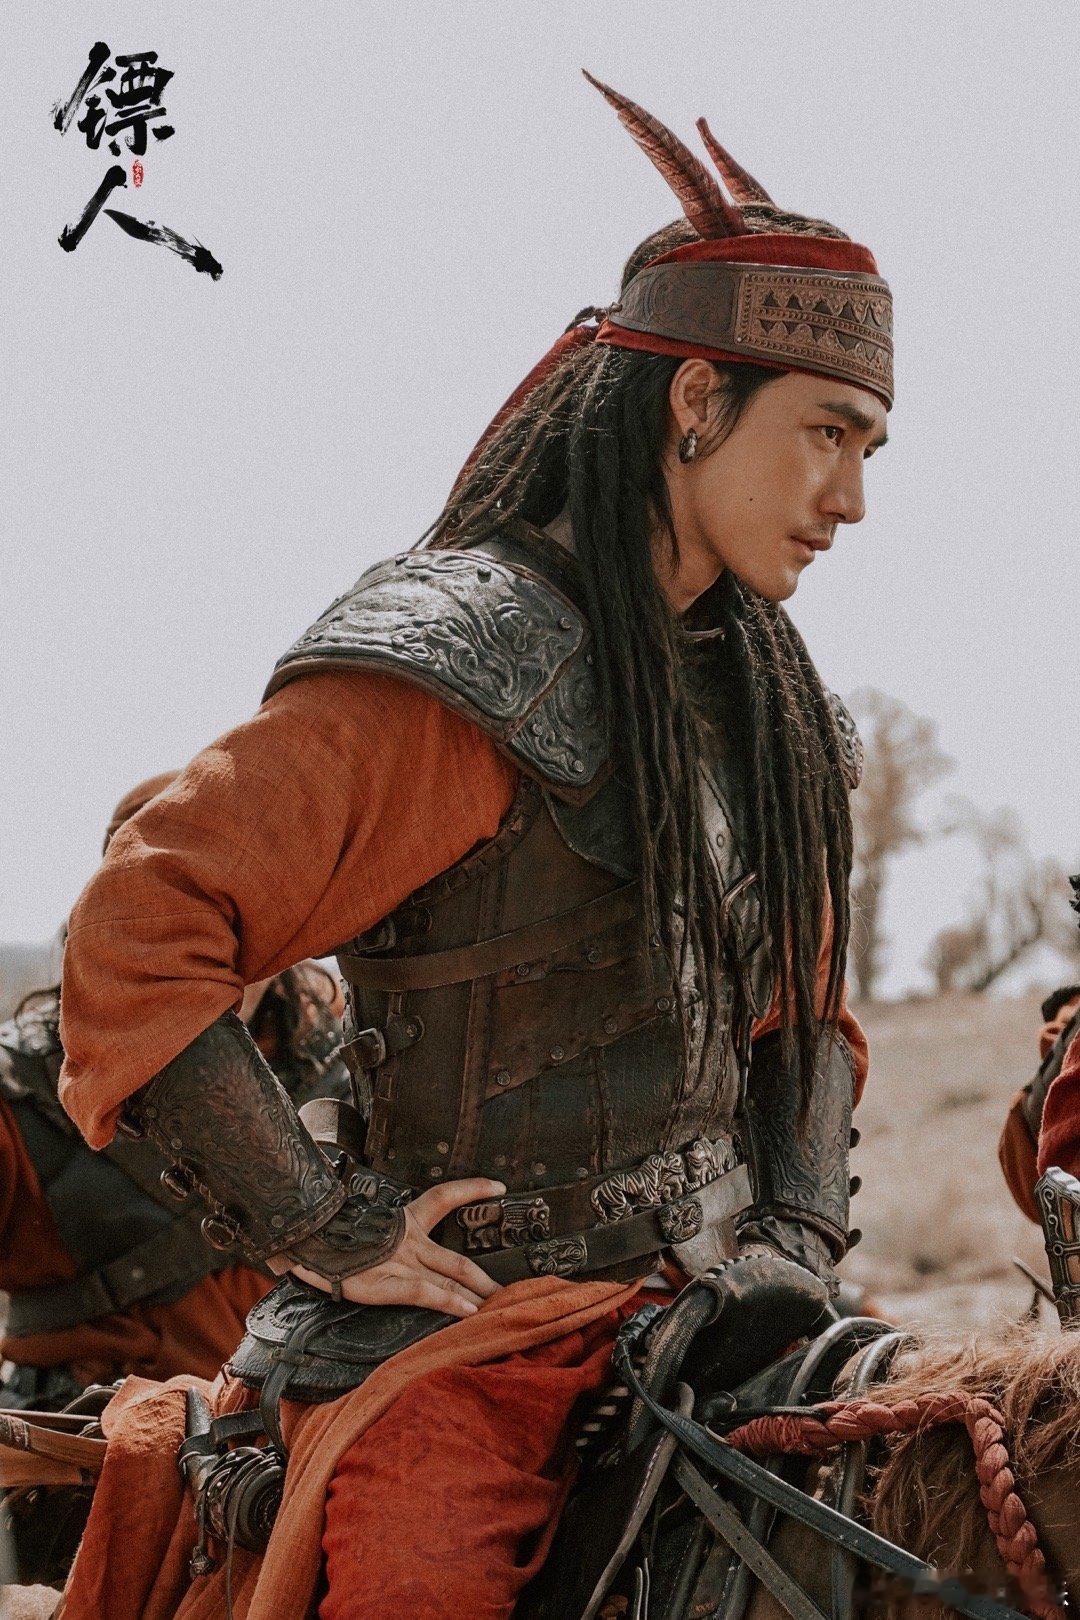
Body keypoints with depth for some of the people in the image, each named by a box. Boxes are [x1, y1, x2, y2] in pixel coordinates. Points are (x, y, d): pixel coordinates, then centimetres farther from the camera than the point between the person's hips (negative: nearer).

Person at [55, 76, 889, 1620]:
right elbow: (135, 940, -15)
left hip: (707, 1303, 7)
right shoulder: (455, 667, -12)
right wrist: (333, 1229, -14)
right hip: (470, 1319, -7)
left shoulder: (770, 704, 14)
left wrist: (800, 1232, 11)